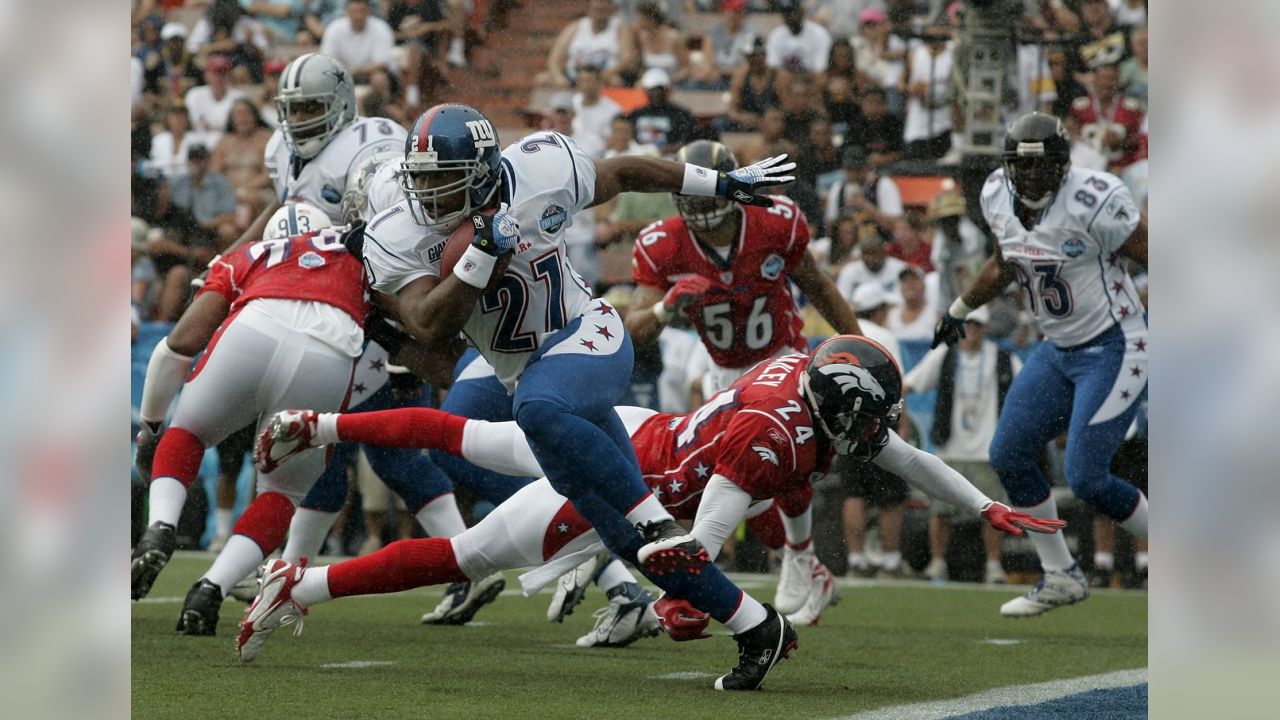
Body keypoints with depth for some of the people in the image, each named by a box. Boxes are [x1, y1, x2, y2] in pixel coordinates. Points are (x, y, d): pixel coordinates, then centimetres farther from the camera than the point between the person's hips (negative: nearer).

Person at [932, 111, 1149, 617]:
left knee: (1086, 478, -11)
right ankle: (1060, 579, 20)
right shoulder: (999, 198, 0)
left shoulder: (1091, 201, -23)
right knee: (1008, 456, 6)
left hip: (1113, 349, -8)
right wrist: (961, 309, 31)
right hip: (1058, 350, 8)